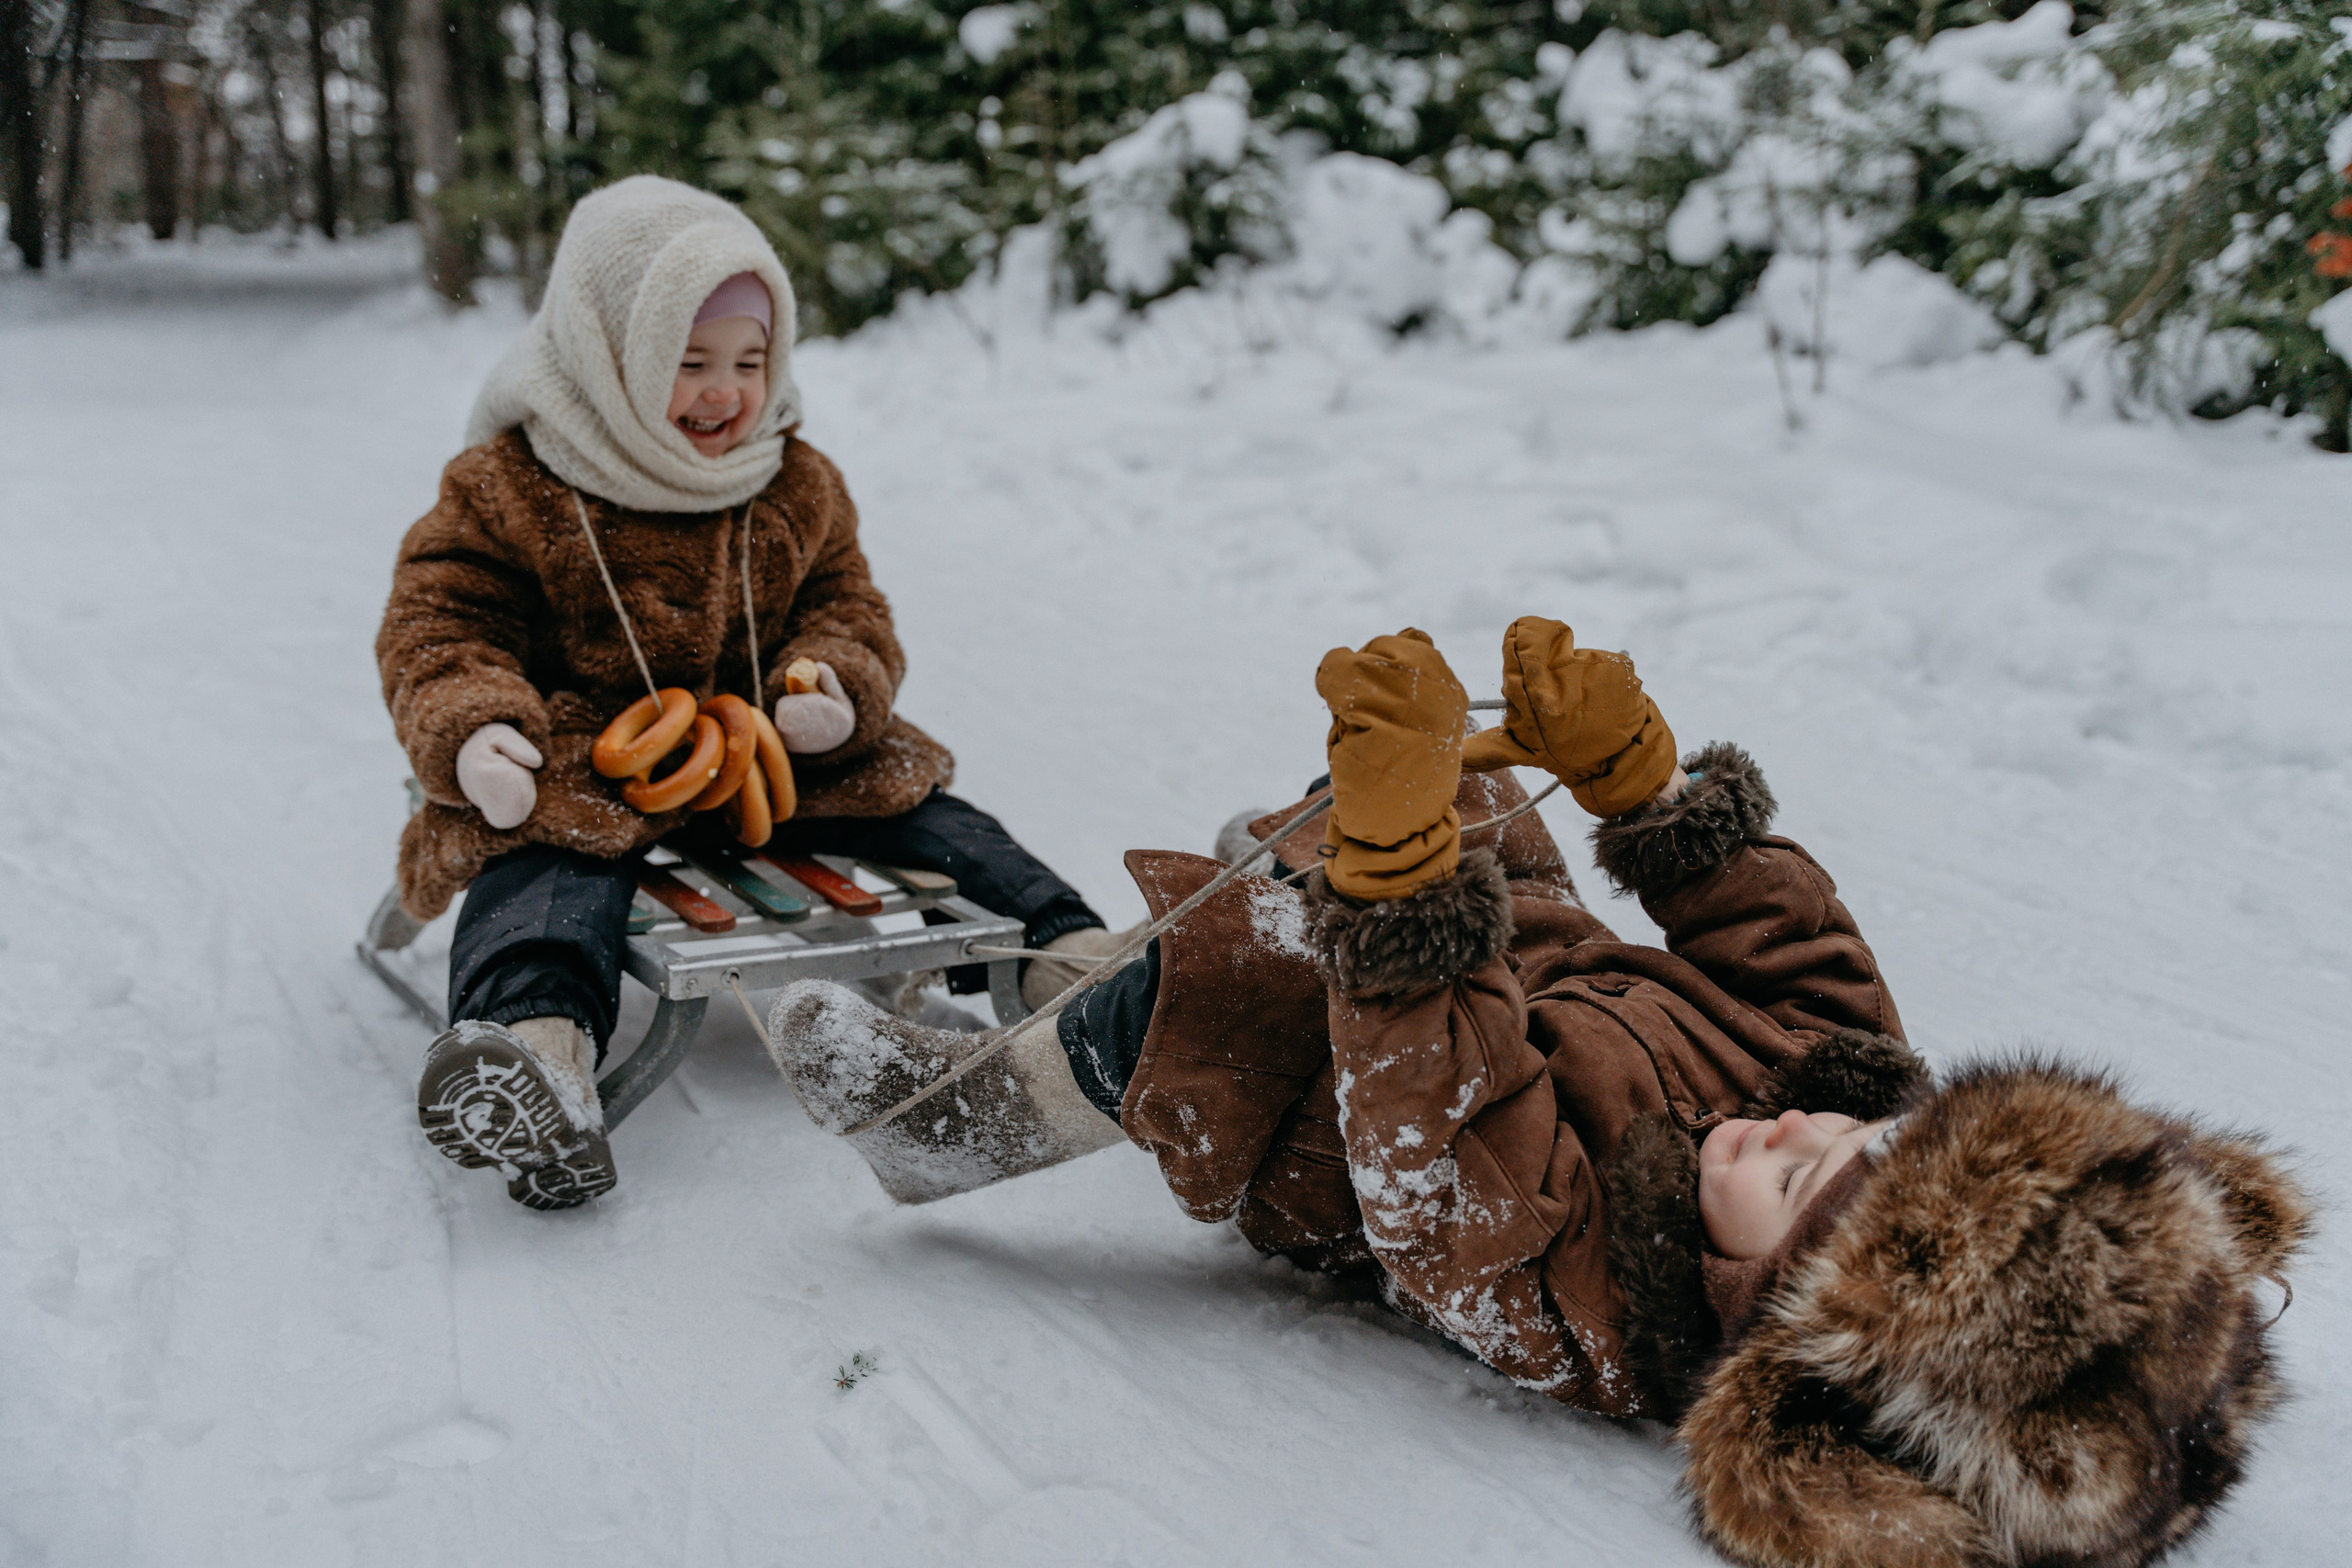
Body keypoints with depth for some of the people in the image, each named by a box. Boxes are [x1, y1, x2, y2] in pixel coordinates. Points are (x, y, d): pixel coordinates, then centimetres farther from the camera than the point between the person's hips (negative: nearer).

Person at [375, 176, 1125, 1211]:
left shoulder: (797, 487, 11)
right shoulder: (504, 489, -2)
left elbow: (848, 607, 15)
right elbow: (437, 628, -2)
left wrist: (838, 690, -10)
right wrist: (472, 731, -24)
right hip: (581, 766, -5)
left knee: (915, 811, -10)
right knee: (548, 864, -36)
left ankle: (1064, 954, -9)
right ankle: (534, 1032, -62)